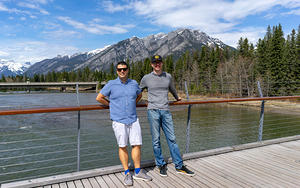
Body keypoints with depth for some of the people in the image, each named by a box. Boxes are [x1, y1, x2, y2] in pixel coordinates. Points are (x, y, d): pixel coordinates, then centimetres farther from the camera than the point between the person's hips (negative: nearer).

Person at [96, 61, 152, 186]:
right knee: (122, 146, 2)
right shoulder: (111, 84, -1)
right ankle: (127, 174, 16)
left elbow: (139, 95, 28)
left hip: (133, 120, 3)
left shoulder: (134, 83, 9)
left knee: (137, 144, 4)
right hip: (119, 121, -3)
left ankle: (138, 172, 18)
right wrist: (112, 105, 7)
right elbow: (99, 98, 5)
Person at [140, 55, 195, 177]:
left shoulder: (168, 76, 13)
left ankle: (179, 166, 12)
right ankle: (161, 165, 17)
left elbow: (172, 89, 32)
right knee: (156, 140, 3)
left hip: (166, 111, 2)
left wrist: (177, 97, 46)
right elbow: (138, 92, 22)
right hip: (153, 111, -2)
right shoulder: (146, 78, 5)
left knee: (172, 139, 3)